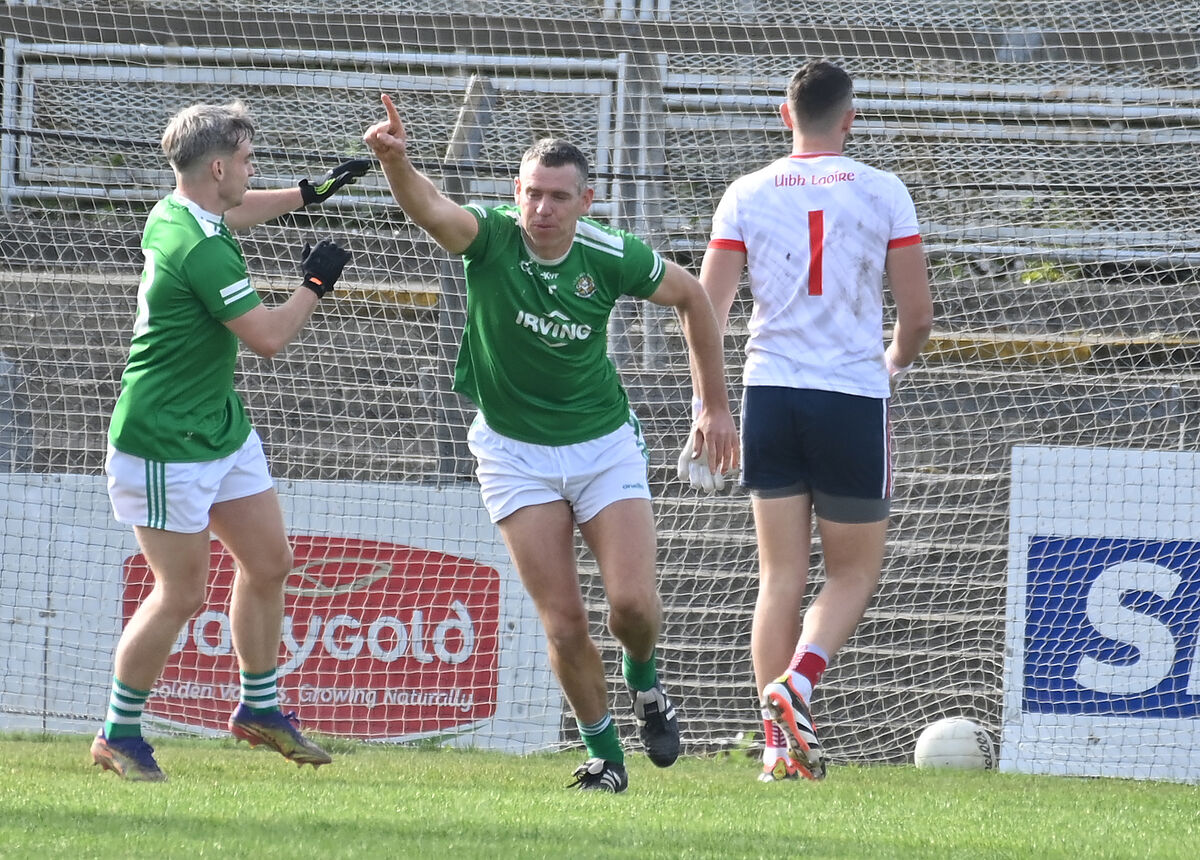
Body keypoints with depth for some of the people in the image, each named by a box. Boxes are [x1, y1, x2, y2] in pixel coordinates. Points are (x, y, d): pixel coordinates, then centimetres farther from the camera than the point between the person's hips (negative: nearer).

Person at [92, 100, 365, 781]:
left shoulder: (175, 214, 4)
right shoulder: (202, 250, -27)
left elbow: (233, 211, 30)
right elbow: (268, 337, -23)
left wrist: (312, 193, 30)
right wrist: (316, 284, -9)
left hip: (224, 428, 10)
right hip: (167, 446, -10)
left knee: (269, 561, 13)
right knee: (182, 594, -4)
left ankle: (259, 709, 27)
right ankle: (119, 735, 9)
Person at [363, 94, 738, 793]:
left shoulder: (611, 256, -13)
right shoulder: (491, 238, -18)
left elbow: (691, 297, 5)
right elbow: (430, 208, -39)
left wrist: (717, 407, 7)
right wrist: (395, 160, -62)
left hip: (604, 441, 1)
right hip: (515, 451, -1)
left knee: (634, 601, -11)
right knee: (563, 622, -6)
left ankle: (645, 682, 24)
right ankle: (605, 755, 12)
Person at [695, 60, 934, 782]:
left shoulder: (747, 195, 3)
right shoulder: (882, 192, -2)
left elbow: (706, 310, -2)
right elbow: (919, 314, -1)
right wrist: (895, 364, 20)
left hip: (770, 395, 2)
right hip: (854, 395, -2)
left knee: (781, 575, 8)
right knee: (856, 570, 11)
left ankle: (782, 743, 2)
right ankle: (797, 682, -14)